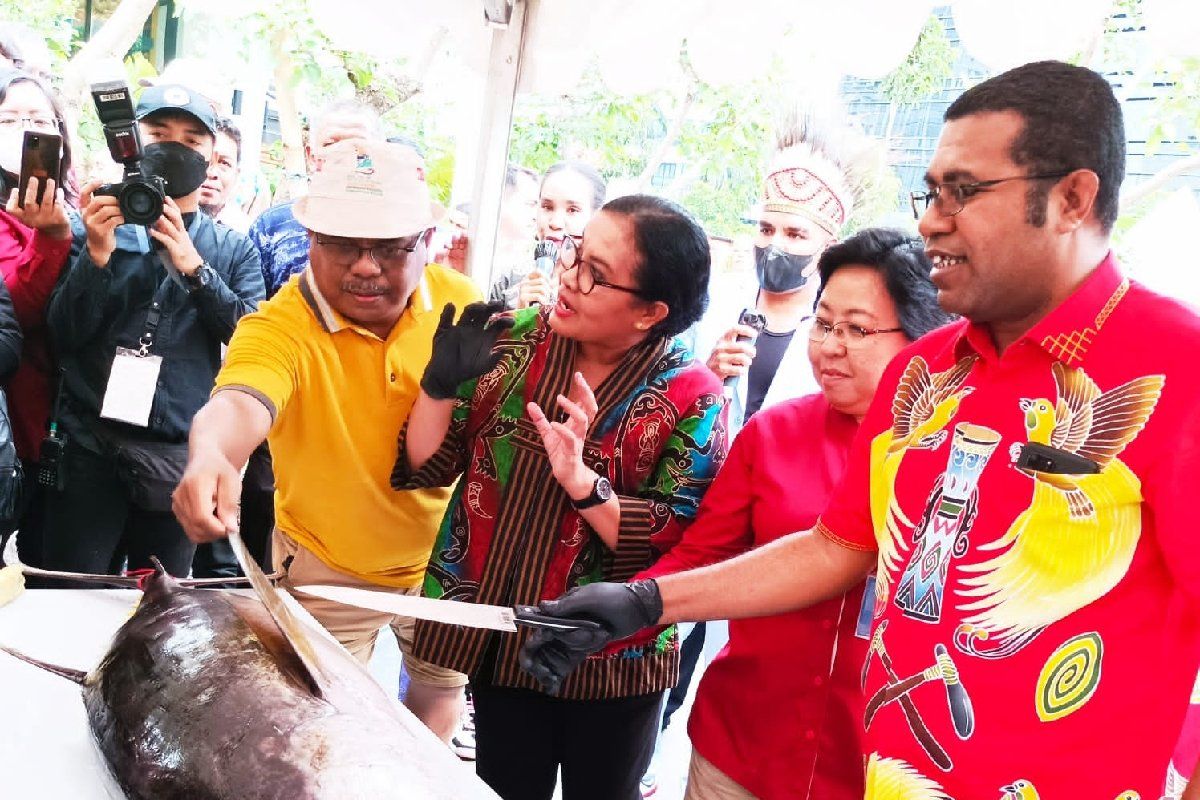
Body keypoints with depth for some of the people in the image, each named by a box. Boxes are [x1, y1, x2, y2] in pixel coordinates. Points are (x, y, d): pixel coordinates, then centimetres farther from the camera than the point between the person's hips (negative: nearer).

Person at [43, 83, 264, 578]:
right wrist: (97, 255, -13)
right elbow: (63, 337, 1)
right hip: (90, 449, 0)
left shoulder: (233, 250, 11)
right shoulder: (101, 229, 9)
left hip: (179, 457, 1)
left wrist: (193, 267, -14)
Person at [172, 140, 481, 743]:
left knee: (443, 682, 26)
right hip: (328, 571, -3)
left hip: (440, 554, 4)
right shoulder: (279, 326, -24)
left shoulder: (458, 300, -13)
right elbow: (238, 401, -45)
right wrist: (211, 457, -65)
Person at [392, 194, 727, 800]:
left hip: (613, 660, -2)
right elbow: (425, 467, -2)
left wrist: (580, 483, -31)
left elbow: (682, 547, -19)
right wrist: (440, 383, -20)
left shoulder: (691, 398, -15)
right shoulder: (514, 340, -5)